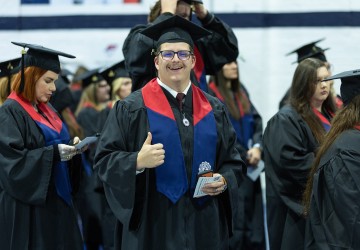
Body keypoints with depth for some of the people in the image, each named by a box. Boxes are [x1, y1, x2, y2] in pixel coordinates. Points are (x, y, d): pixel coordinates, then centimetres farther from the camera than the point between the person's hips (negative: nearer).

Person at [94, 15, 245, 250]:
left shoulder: (214, 109, 10)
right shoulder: (132, 108, -2)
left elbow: (233, 160, 14)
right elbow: (105, 160, -5)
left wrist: (225, 181, -7)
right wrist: (137, 162, -23)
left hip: (205, 225, 4)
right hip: (155, 226, -3)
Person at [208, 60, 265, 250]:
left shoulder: (241, 91, 14)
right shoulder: (210, 94, -10)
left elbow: (256, 120, 10)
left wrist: (257, 147, -7)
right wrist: (244, 156, -9)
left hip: (249, 166, 7)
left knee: (253, 220, 7)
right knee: (234, 226, -6)